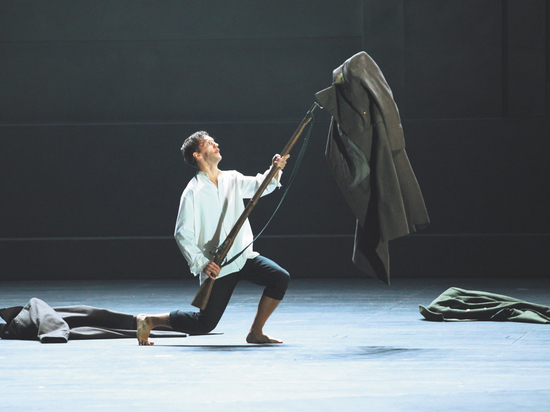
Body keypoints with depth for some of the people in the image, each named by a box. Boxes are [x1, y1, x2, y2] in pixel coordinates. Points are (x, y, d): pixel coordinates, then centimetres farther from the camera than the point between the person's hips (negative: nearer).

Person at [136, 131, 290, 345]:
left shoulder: (232, 179, 9)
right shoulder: (193, 192, -10)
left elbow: (260, 185, 4)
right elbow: (182, 234, -12)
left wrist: (275, 169, -17)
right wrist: (201, 263, -22)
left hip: (243, 256, 6)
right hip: (217, 268, -6)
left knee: (280, 278, -14)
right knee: (204, 324, -6)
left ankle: (256, 333, 0)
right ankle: (148, 321, 13)